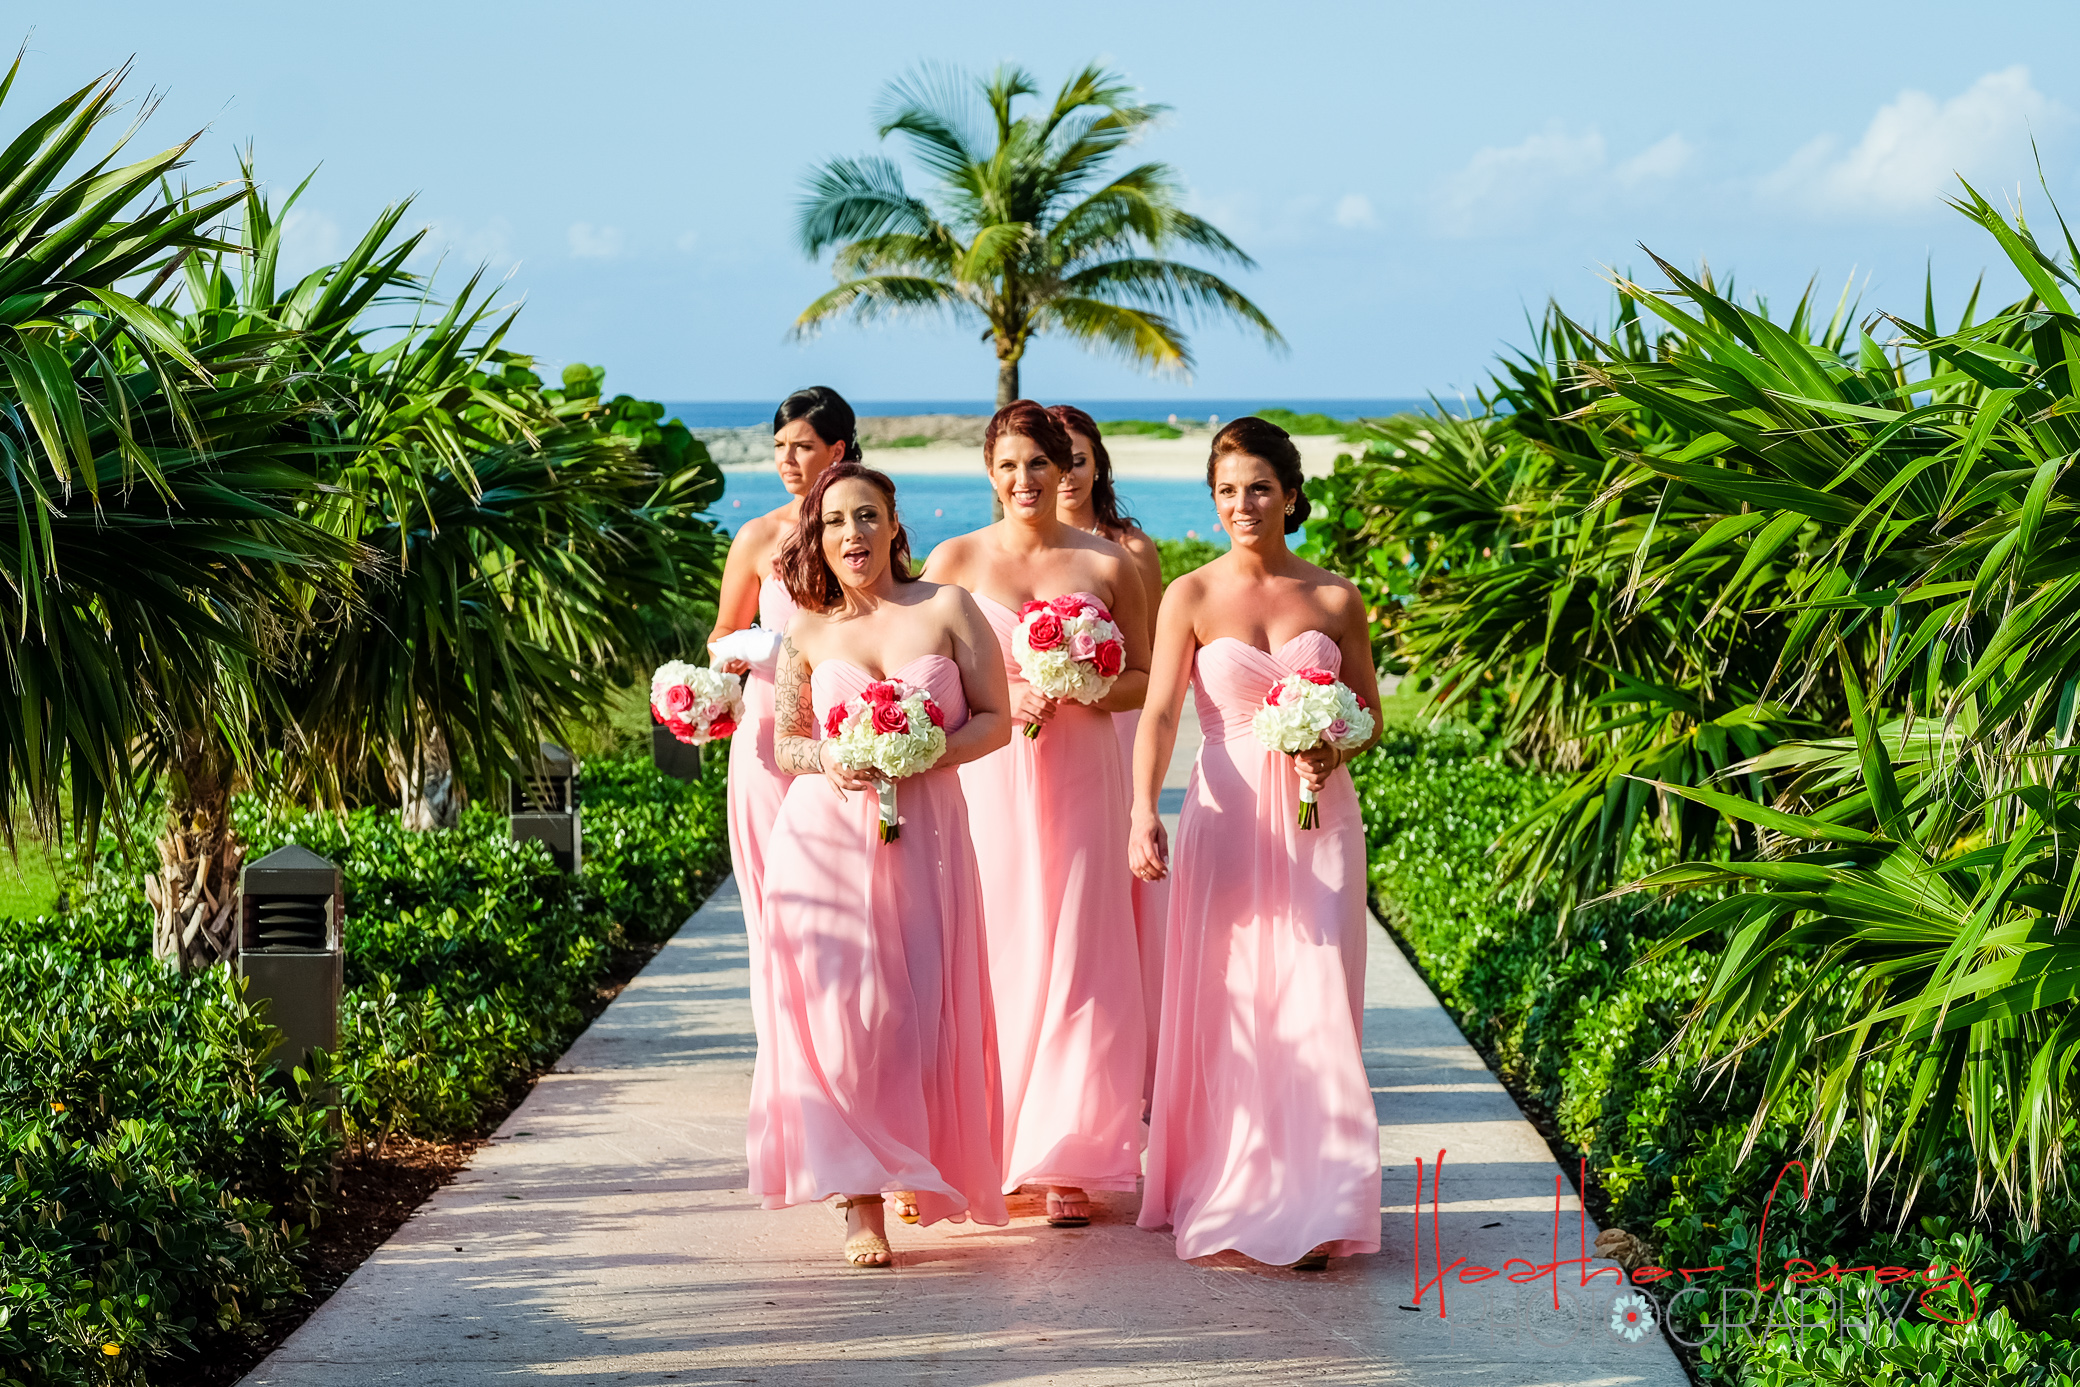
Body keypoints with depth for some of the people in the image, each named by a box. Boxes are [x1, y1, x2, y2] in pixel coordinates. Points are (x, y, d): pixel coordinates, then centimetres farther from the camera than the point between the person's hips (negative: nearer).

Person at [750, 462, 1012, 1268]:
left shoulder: (947, 610, 4)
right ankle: (859, 1200, -5)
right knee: (838, 1009, -8)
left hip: (924, 835, 0)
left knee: (919, 1012, 0)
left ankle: (914, 1173, 22)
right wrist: (827, 760, -10)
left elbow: (995, 719, 3)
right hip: (825, 836, 0)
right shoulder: (808, 632, 7)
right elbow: (781, 743, 11)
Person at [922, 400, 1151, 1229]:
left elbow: (1143, 678, 9)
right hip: (985, 780, 0)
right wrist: (1001, 698, -11)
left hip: (1080, 778, 0)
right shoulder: (955, 561, 4)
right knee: (993, 961, 0)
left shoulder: (1106, 564, 5)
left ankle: (1067, 1164, 2)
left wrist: (1079, 693, -10)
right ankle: (986, 1151, 11)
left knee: (1076, 963, -2)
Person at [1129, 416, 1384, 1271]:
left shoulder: (1334, 599, 5)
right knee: (1223, 1002, 2)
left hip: (1317, 816, 1)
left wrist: (1334, 748, -11)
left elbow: (1370, 713, 12)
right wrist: (1143, 812, -24)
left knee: (1314, 1002, -4)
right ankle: (1227, 1197, 13)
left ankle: (1309, 1206, 0)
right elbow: (1160, 713, -9)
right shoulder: (1191, 598, 0)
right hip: (1226, 813, -1)